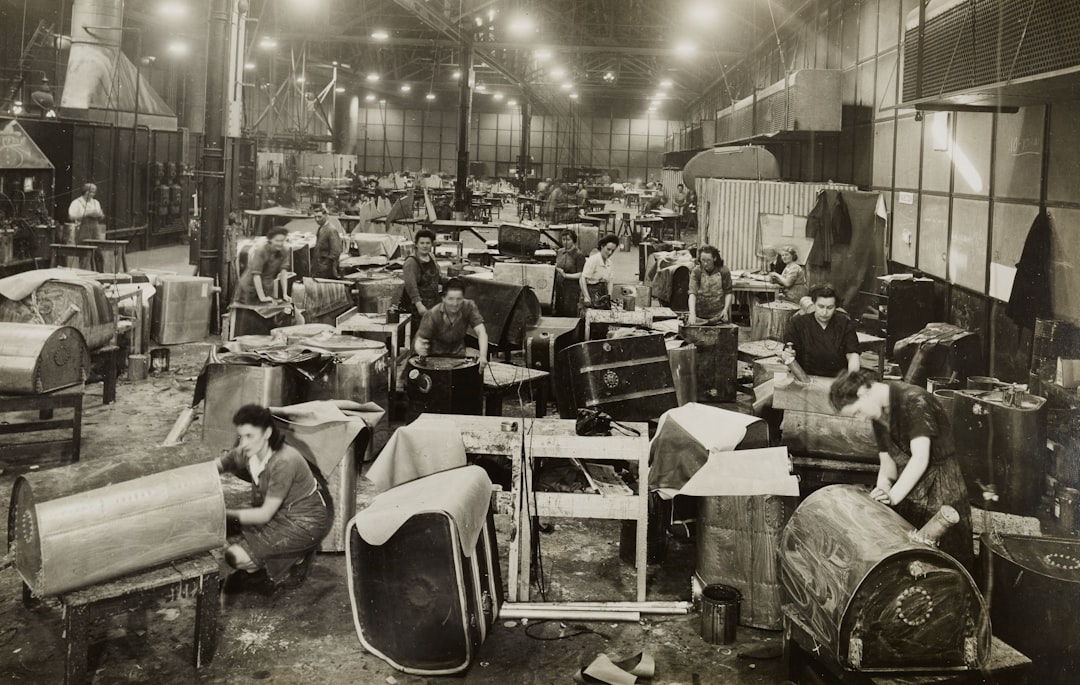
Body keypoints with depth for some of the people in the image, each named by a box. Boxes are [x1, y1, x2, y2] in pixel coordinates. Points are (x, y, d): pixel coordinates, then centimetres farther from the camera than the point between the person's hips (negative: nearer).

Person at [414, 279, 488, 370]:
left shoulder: (469, 307, -19)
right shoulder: (432, 315, -25)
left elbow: (481, 332, -24)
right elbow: (419, 339, -22)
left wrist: (483, 356, -41)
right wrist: (420, 349, -48)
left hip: (458, 354, 2)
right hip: (435, 356, -1)